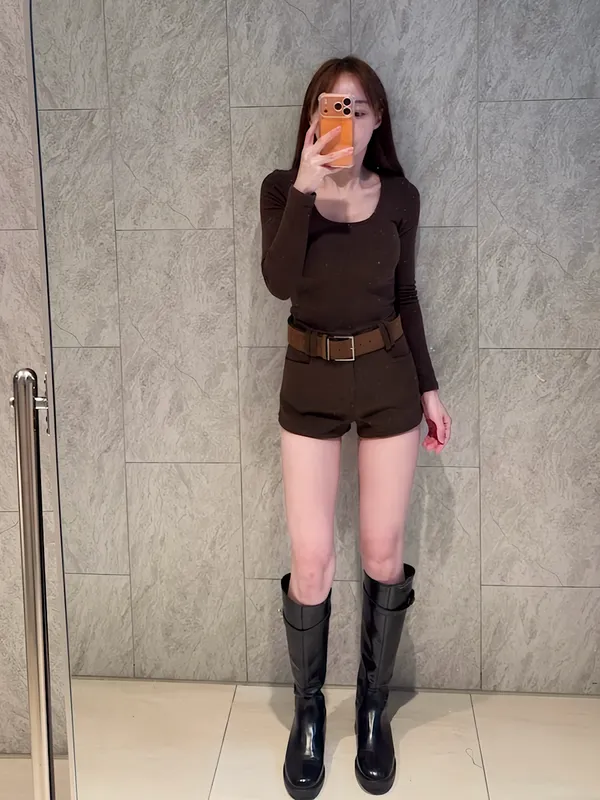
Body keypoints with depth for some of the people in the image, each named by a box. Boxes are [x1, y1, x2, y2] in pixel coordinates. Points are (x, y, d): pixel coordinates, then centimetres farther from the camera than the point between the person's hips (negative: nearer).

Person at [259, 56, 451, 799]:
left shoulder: (399, 195, 1)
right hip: (310, 383, -1)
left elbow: (405, 297, 9)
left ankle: (373, 708, 26)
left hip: (387, 380, 2)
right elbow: (279, 281, -20)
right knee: (311, 564, -1)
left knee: (383, 556, 7)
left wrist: (429, 387, 8)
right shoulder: (282, 188, -4)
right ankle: (308, 713, 21)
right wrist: (305, 185, -25)